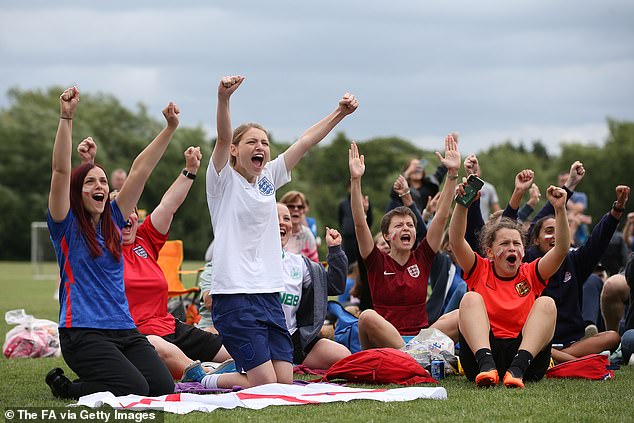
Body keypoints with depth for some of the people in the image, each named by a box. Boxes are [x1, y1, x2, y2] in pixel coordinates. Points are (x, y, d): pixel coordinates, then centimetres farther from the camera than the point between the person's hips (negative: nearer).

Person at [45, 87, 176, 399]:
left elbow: (140, 170, 11)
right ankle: (62, 385, 4)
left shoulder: (112, 221, 14)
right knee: (135, 390, -23)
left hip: (124, 330, 7)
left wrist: (170, 128, 7)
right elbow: (61, 171, -14)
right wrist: (66, 118, -23)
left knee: (163, 387, -12)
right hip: (83, 331, -7)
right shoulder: (65, 226, 0)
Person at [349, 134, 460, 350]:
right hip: (382, 345, -3)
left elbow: (442, 216, 3)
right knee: (368, 316, -35)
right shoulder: (377, 263, 4)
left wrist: (453, 174, -5)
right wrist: (355, 180, -19)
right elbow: (360, 223, -9)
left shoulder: (422, 258, 10)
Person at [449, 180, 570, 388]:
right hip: (483, 349, -1)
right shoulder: (480, 271, 14)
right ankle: (486, 364, -42)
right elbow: (456, 241, -2)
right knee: (470, 298, -17)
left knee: (546, 303, -17)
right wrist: (462, 204, -16)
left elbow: (561, 249, 2)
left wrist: (560, 209, -11)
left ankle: (517, 368, -39)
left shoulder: (531, 274, 17)